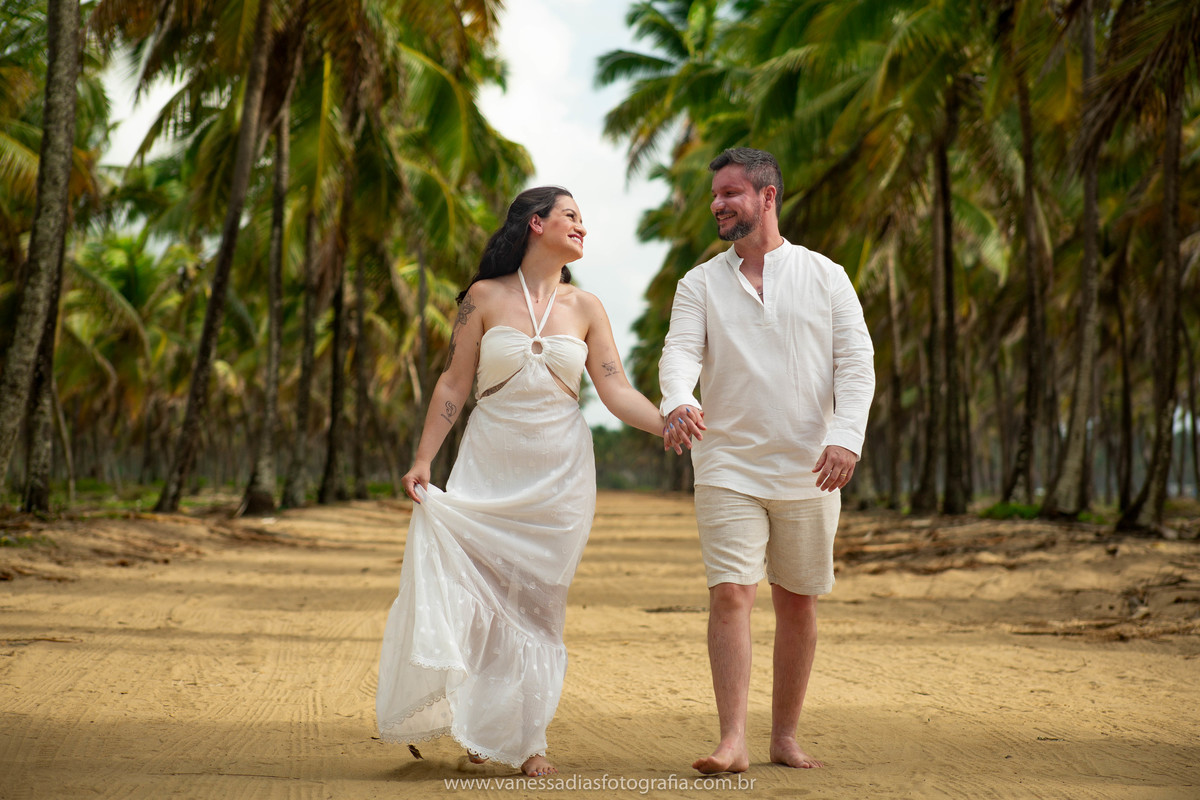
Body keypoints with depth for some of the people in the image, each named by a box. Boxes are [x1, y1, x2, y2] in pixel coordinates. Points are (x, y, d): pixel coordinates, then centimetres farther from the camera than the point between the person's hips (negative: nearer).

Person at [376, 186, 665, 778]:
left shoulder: (584, 308, 7)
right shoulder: (485, 298, 1)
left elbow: (616, 391, 1)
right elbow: (453, 385, 1)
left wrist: (671, 425, -15)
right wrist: (423, 460, -5)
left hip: (559, 471, 2)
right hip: (489, 465, -1)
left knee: (536, 601, 3)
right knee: (472, 591, -9)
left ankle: (523, 738, 11)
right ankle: (474, 723, 8)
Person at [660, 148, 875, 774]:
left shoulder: (825, 276, 6)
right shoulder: (700, 283, 6)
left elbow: (855, 361, -1)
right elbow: (681, 350, -9)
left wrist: (847, 435, -17)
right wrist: (677, 402, -32)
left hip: (808, 472, 1)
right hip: (728, 468, -1)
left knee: (798, 604, 8)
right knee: (730, 594, -12)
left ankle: (785, 736, 19)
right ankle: (733, 741, -12)